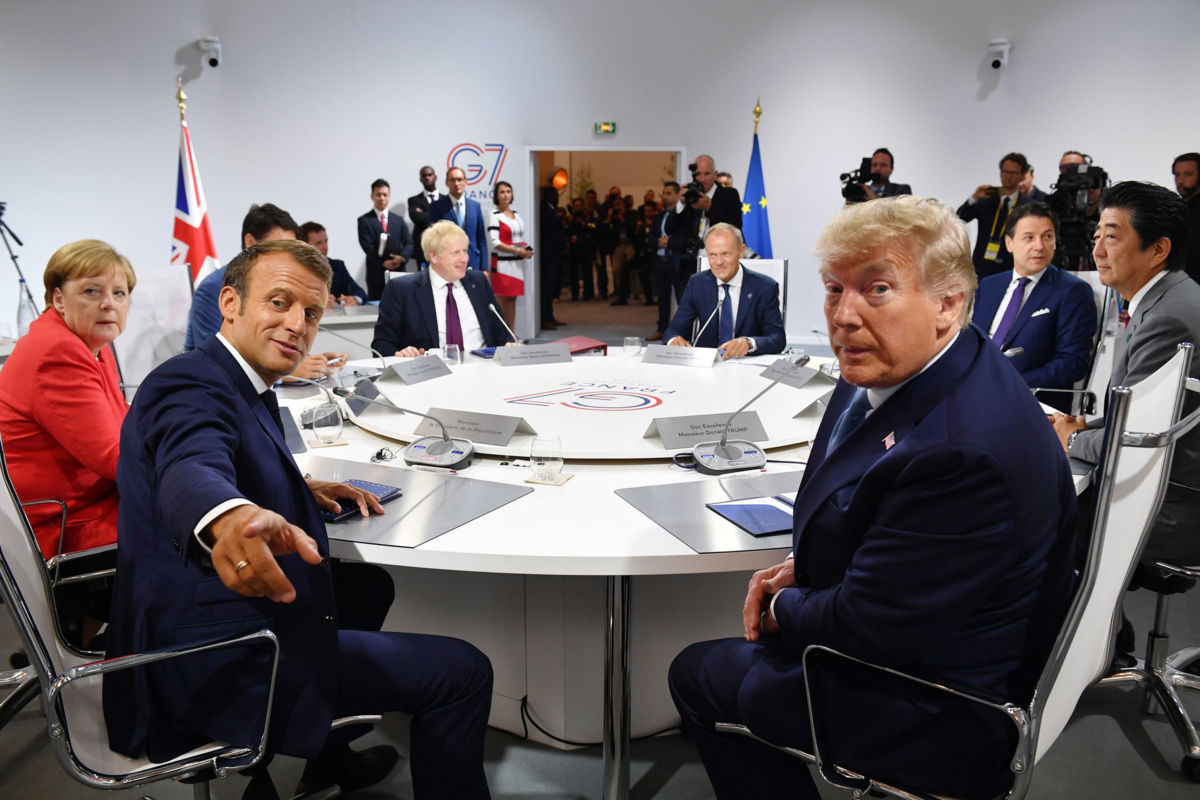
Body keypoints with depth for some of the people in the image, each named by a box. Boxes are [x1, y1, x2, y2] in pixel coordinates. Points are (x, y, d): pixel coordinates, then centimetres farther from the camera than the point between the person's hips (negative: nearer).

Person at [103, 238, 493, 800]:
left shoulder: (236, 383, 10)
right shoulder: (190, 385, -20)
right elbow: (191, 467, -42)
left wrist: (297, 488, 6)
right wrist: (233, 519, -64)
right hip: (212, 668, -11)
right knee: (463, 673, -8)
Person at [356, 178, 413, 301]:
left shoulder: (398, 220, 16)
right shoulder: (364, 221, 4)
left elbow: (408, 242, 8)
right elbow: (367, 246, -5)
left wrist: (402, 257, -11)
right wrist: (383, 263, -15)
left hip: (398, 272, 3)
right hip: (376, 273, -3)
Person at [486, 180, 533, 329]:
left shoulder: (516, 214, 16)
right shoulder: (494, 215, -5)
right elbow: (495, 243, -13)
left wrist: (526, 248, 1)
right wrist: (518, 251, -16)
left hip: (517, 263, 7)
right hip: (502, 263, -6)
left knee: (512, 299, 8)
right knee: (502, 300, -6)